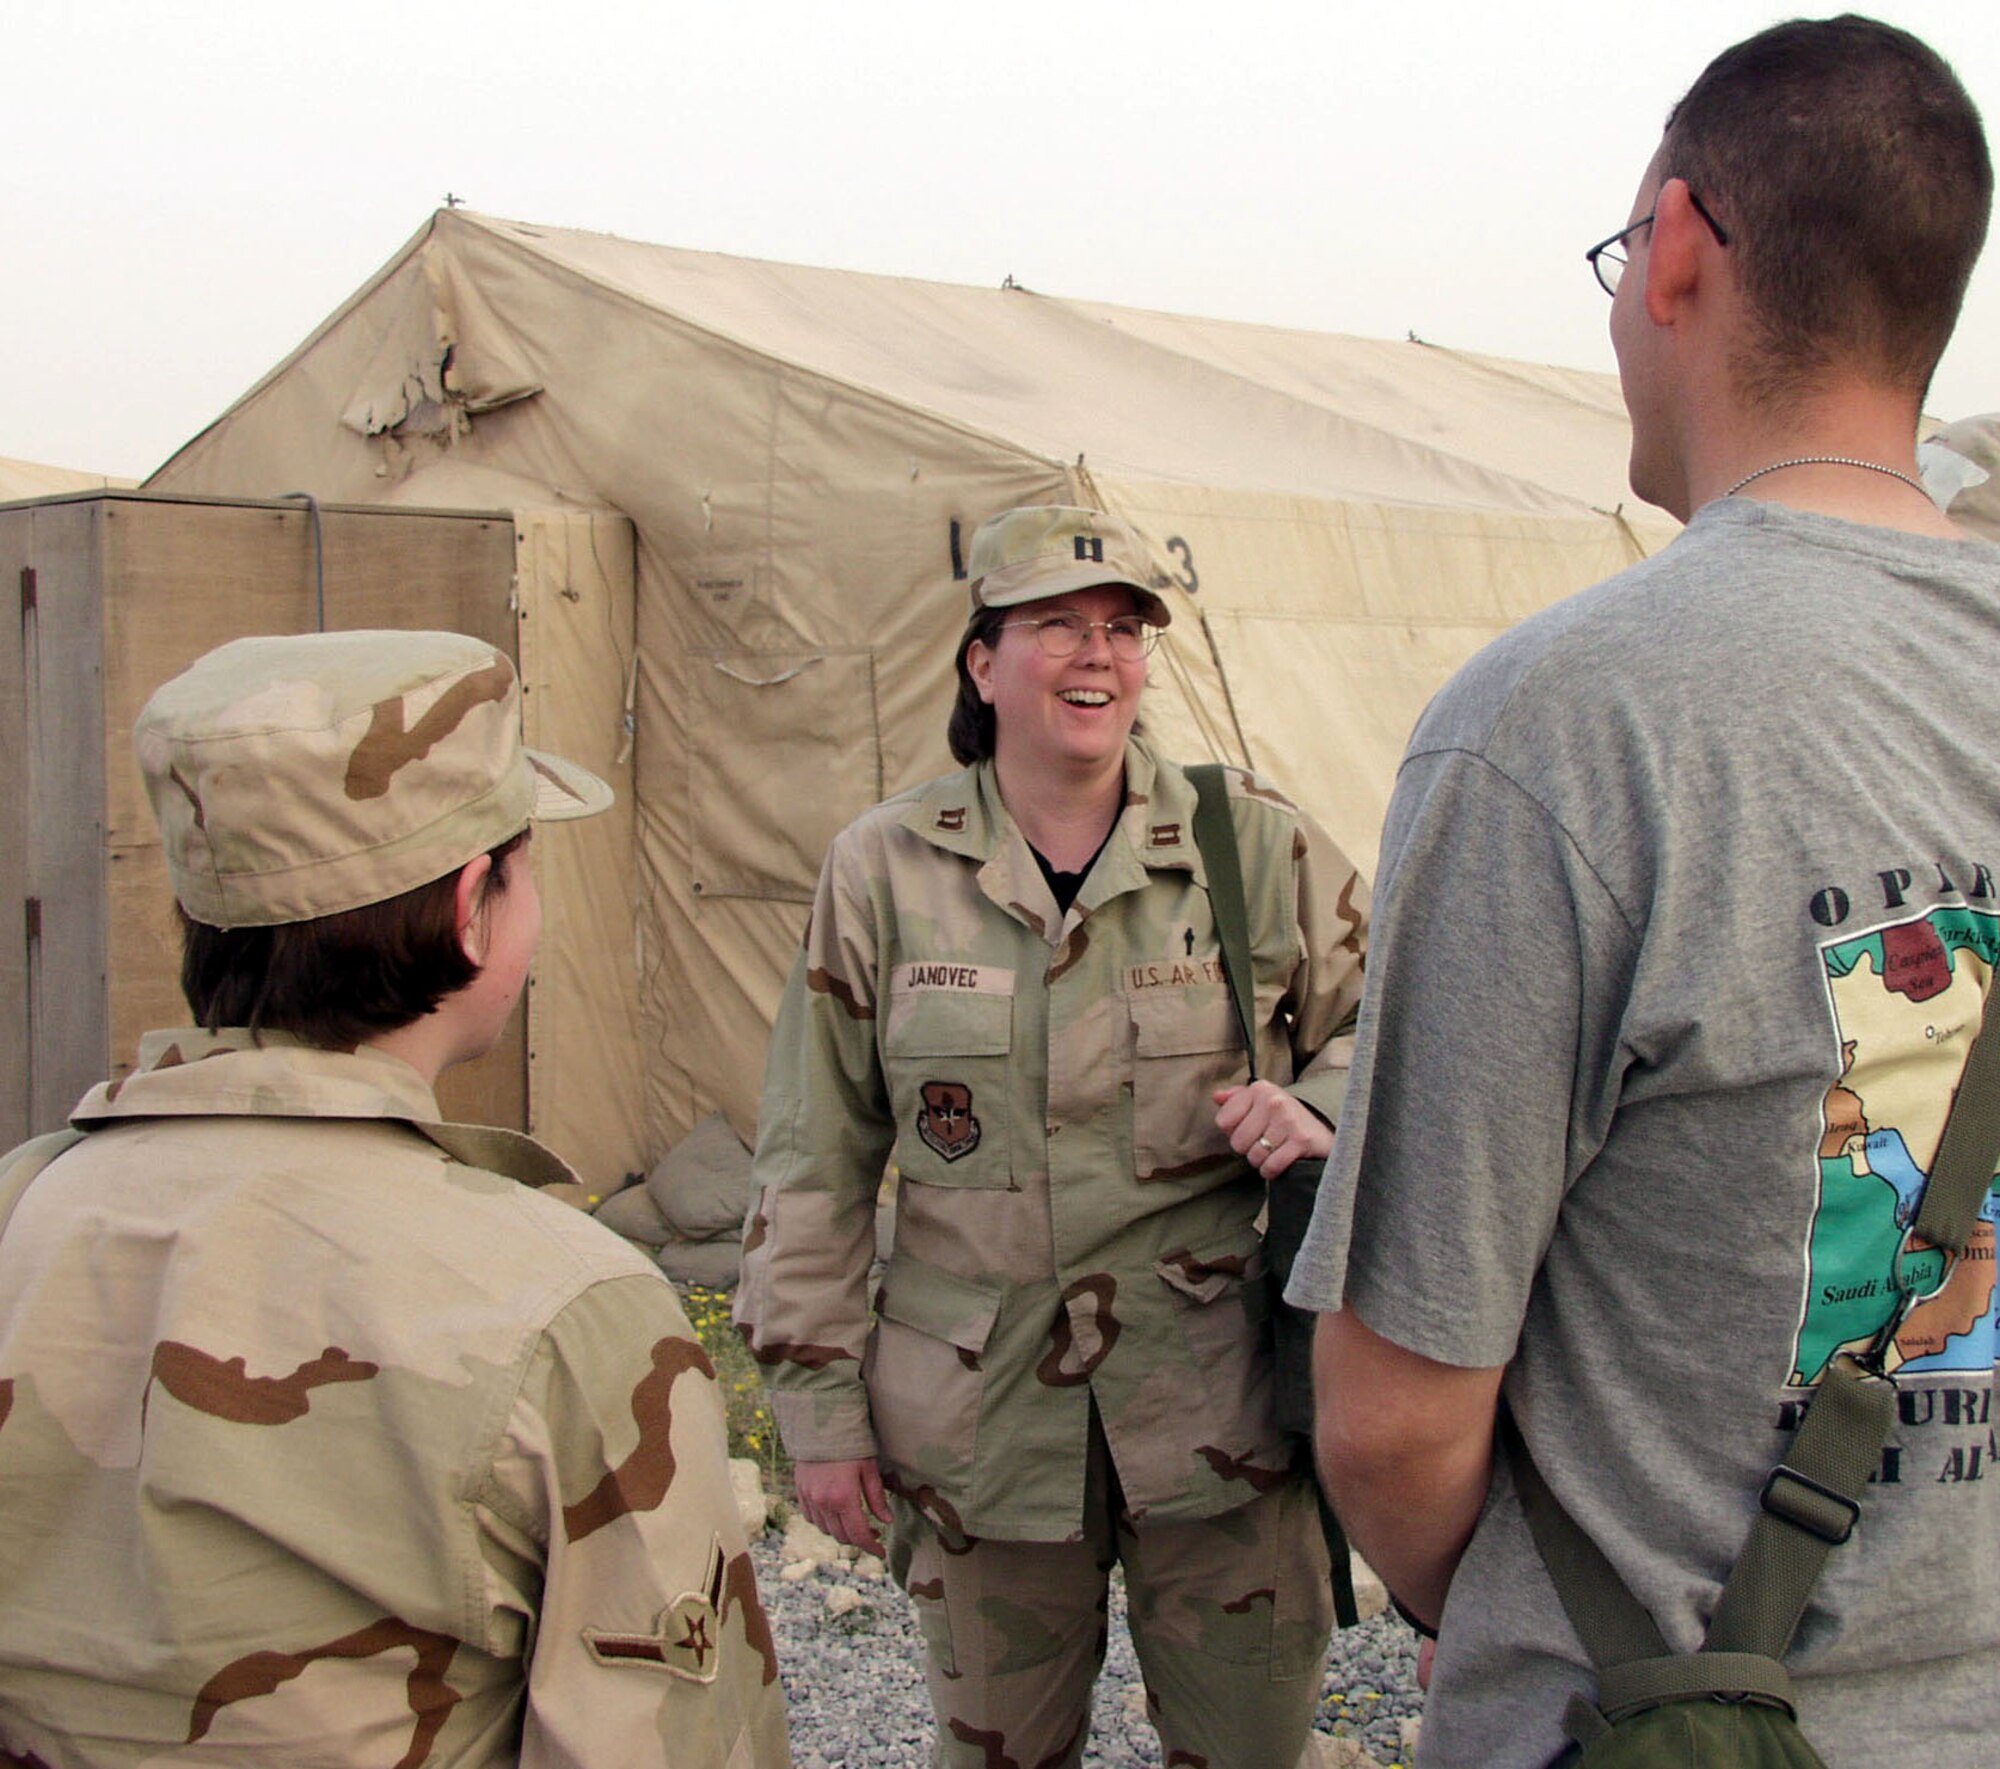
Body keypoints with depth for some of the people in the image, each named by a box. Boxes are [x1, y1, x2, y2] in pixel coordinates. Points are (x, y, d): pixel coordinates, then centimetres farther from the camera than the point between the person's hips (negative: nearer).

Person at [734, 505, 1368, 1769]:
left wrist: (1318, 1111, -15)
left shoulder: (1257, 844, -2)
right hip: (978, 1417, 1)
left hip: (1216, 1407, 0)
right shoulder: (882, 871, -1)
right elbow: (814, 1161, 3)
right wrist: (819, 1405, 3)